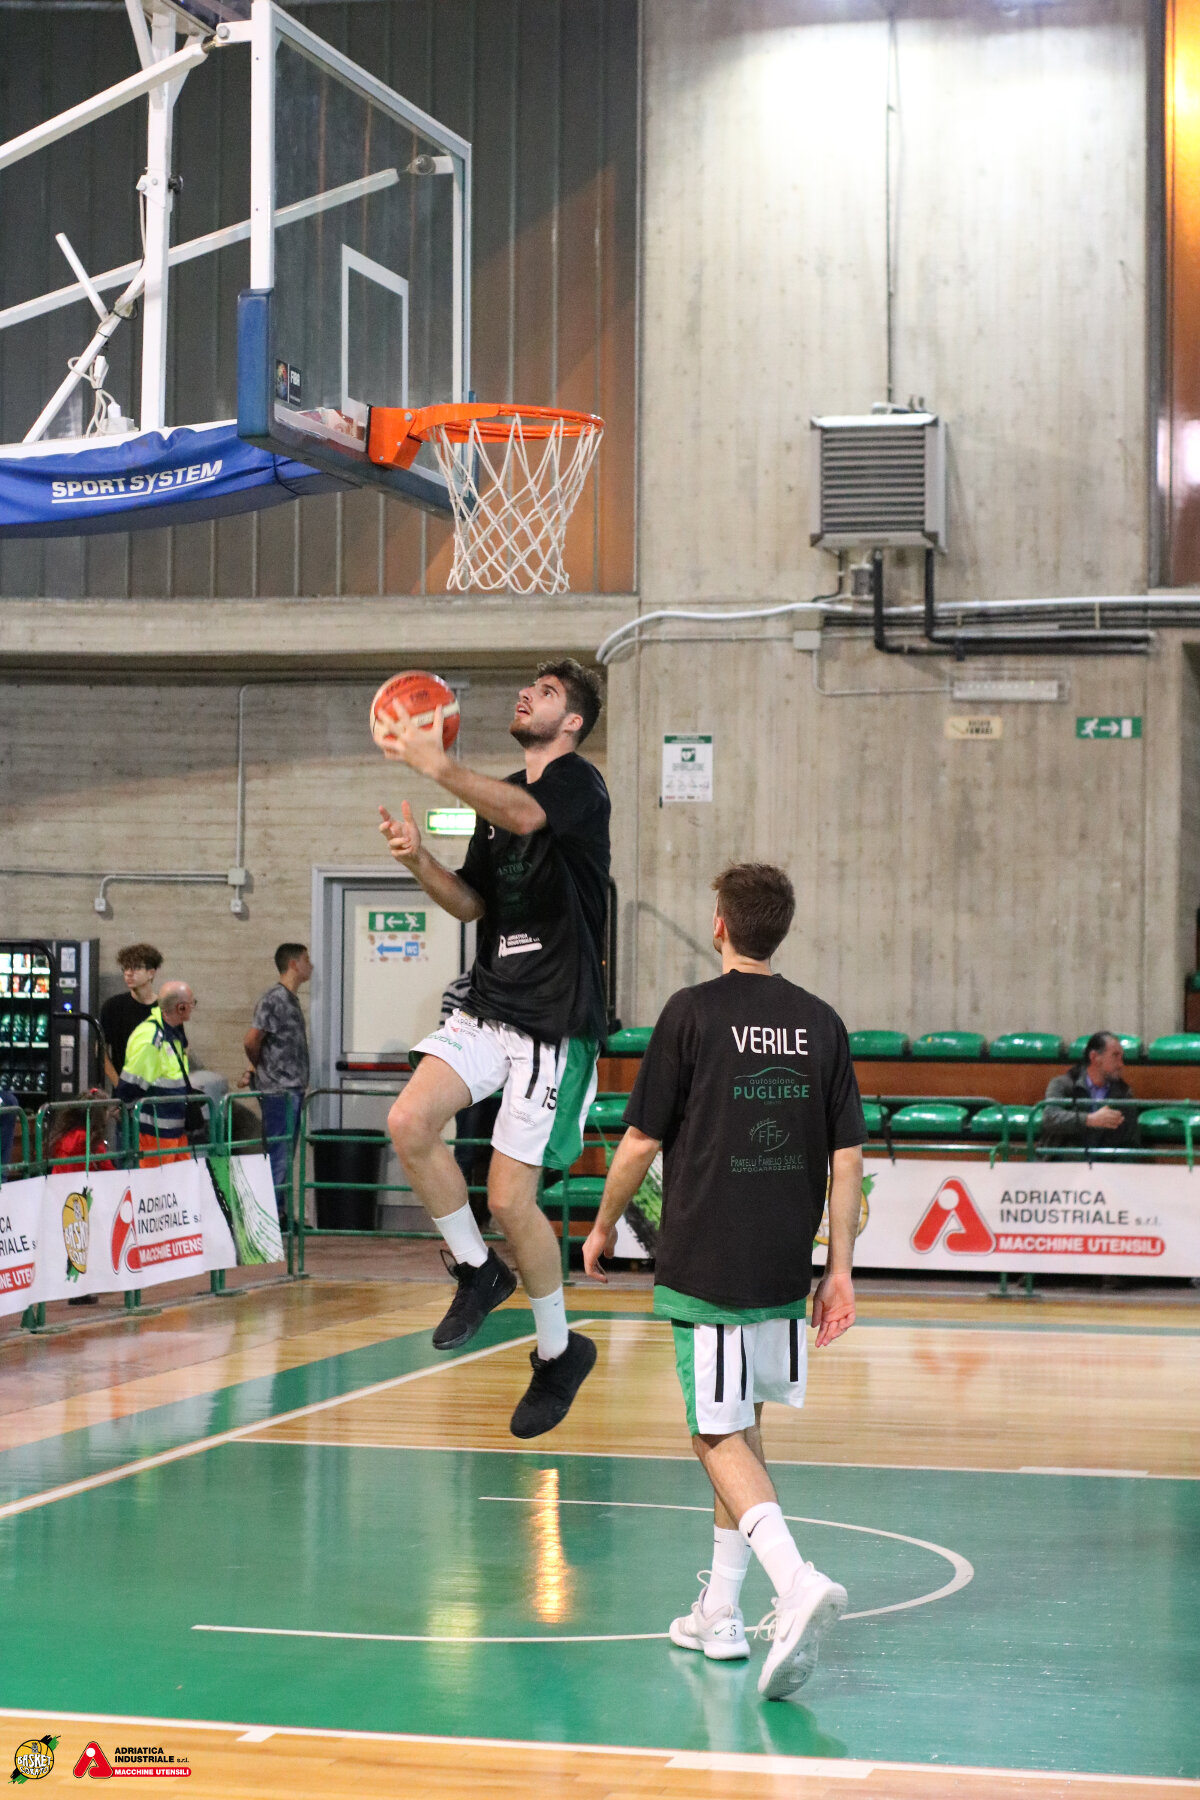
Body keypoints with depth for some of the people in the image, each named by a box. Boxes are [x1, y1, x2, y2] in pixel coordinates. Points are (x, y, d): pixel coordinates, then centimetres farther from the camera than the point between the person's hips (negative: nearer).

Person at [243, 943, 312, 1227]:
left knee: (285, 1156, 12)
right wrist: (260, 1068, -1)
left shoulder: (291, 999, 15)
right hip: (278, 1090, -9)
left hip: (292, 1089, 9)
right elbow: (251, 1041, -18)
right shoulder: (275, 999, -15)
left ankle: (280, 1214, 17)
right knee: (278, 1155, -7)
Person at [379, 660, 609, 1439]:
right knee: (411, 1121, -15)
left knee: (510, 1198, -7)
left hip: (556, 1021, -7)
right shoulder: (499, 795, 16)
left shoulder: (580, 781, -9)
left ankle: (560, 1350, 15)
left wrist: (437, 764, -32)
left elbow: (524, 815, -32)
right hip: (490, 1006, 7)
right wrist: (420, 860, -1)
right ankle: (477, 1271, 7)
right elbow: (472, 902, 18)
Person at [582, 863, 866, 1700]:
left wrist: (604, 1225, 11)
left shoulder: (694, 1012, -6)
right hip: (785, 1267, 5)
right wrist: (841, 1267, 9)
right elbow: (847, 1158, 4)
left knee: (722, 1438, -3)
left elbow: (642, 1140, -4)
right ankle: (722, 1614, 23)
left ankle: (797, 1582, -25)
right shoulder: (821, 1022, 5)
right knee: (743, 1427, 18)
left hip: (704, 1263, -5)